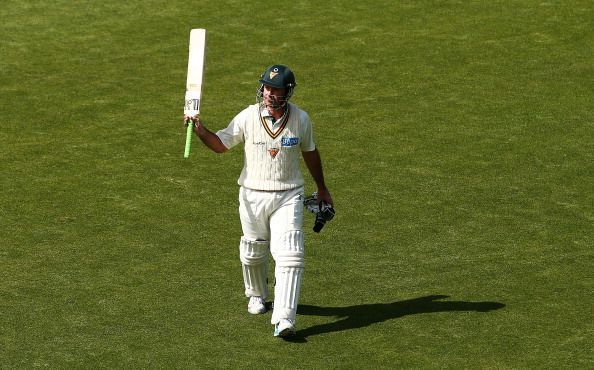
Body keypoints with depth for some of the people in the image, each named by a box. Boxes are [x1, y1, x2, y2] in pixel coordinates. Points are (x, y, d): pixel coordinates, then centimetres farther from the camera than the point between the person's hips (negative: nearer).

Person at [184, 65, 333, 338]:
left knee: (289, 255, -15)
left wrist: (322, 189, 21)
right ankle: (257, 295, 47)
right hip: (253, 195, 1)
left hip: (288, 197, -1)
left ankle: (284, 320, -19)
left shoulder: (300, 119, -5)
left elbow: (310, 154, 11)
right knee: (253, 252, 16)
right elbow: (220, 145, 1)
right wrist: (200, 131, -19)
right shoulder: (248, 117, -8)